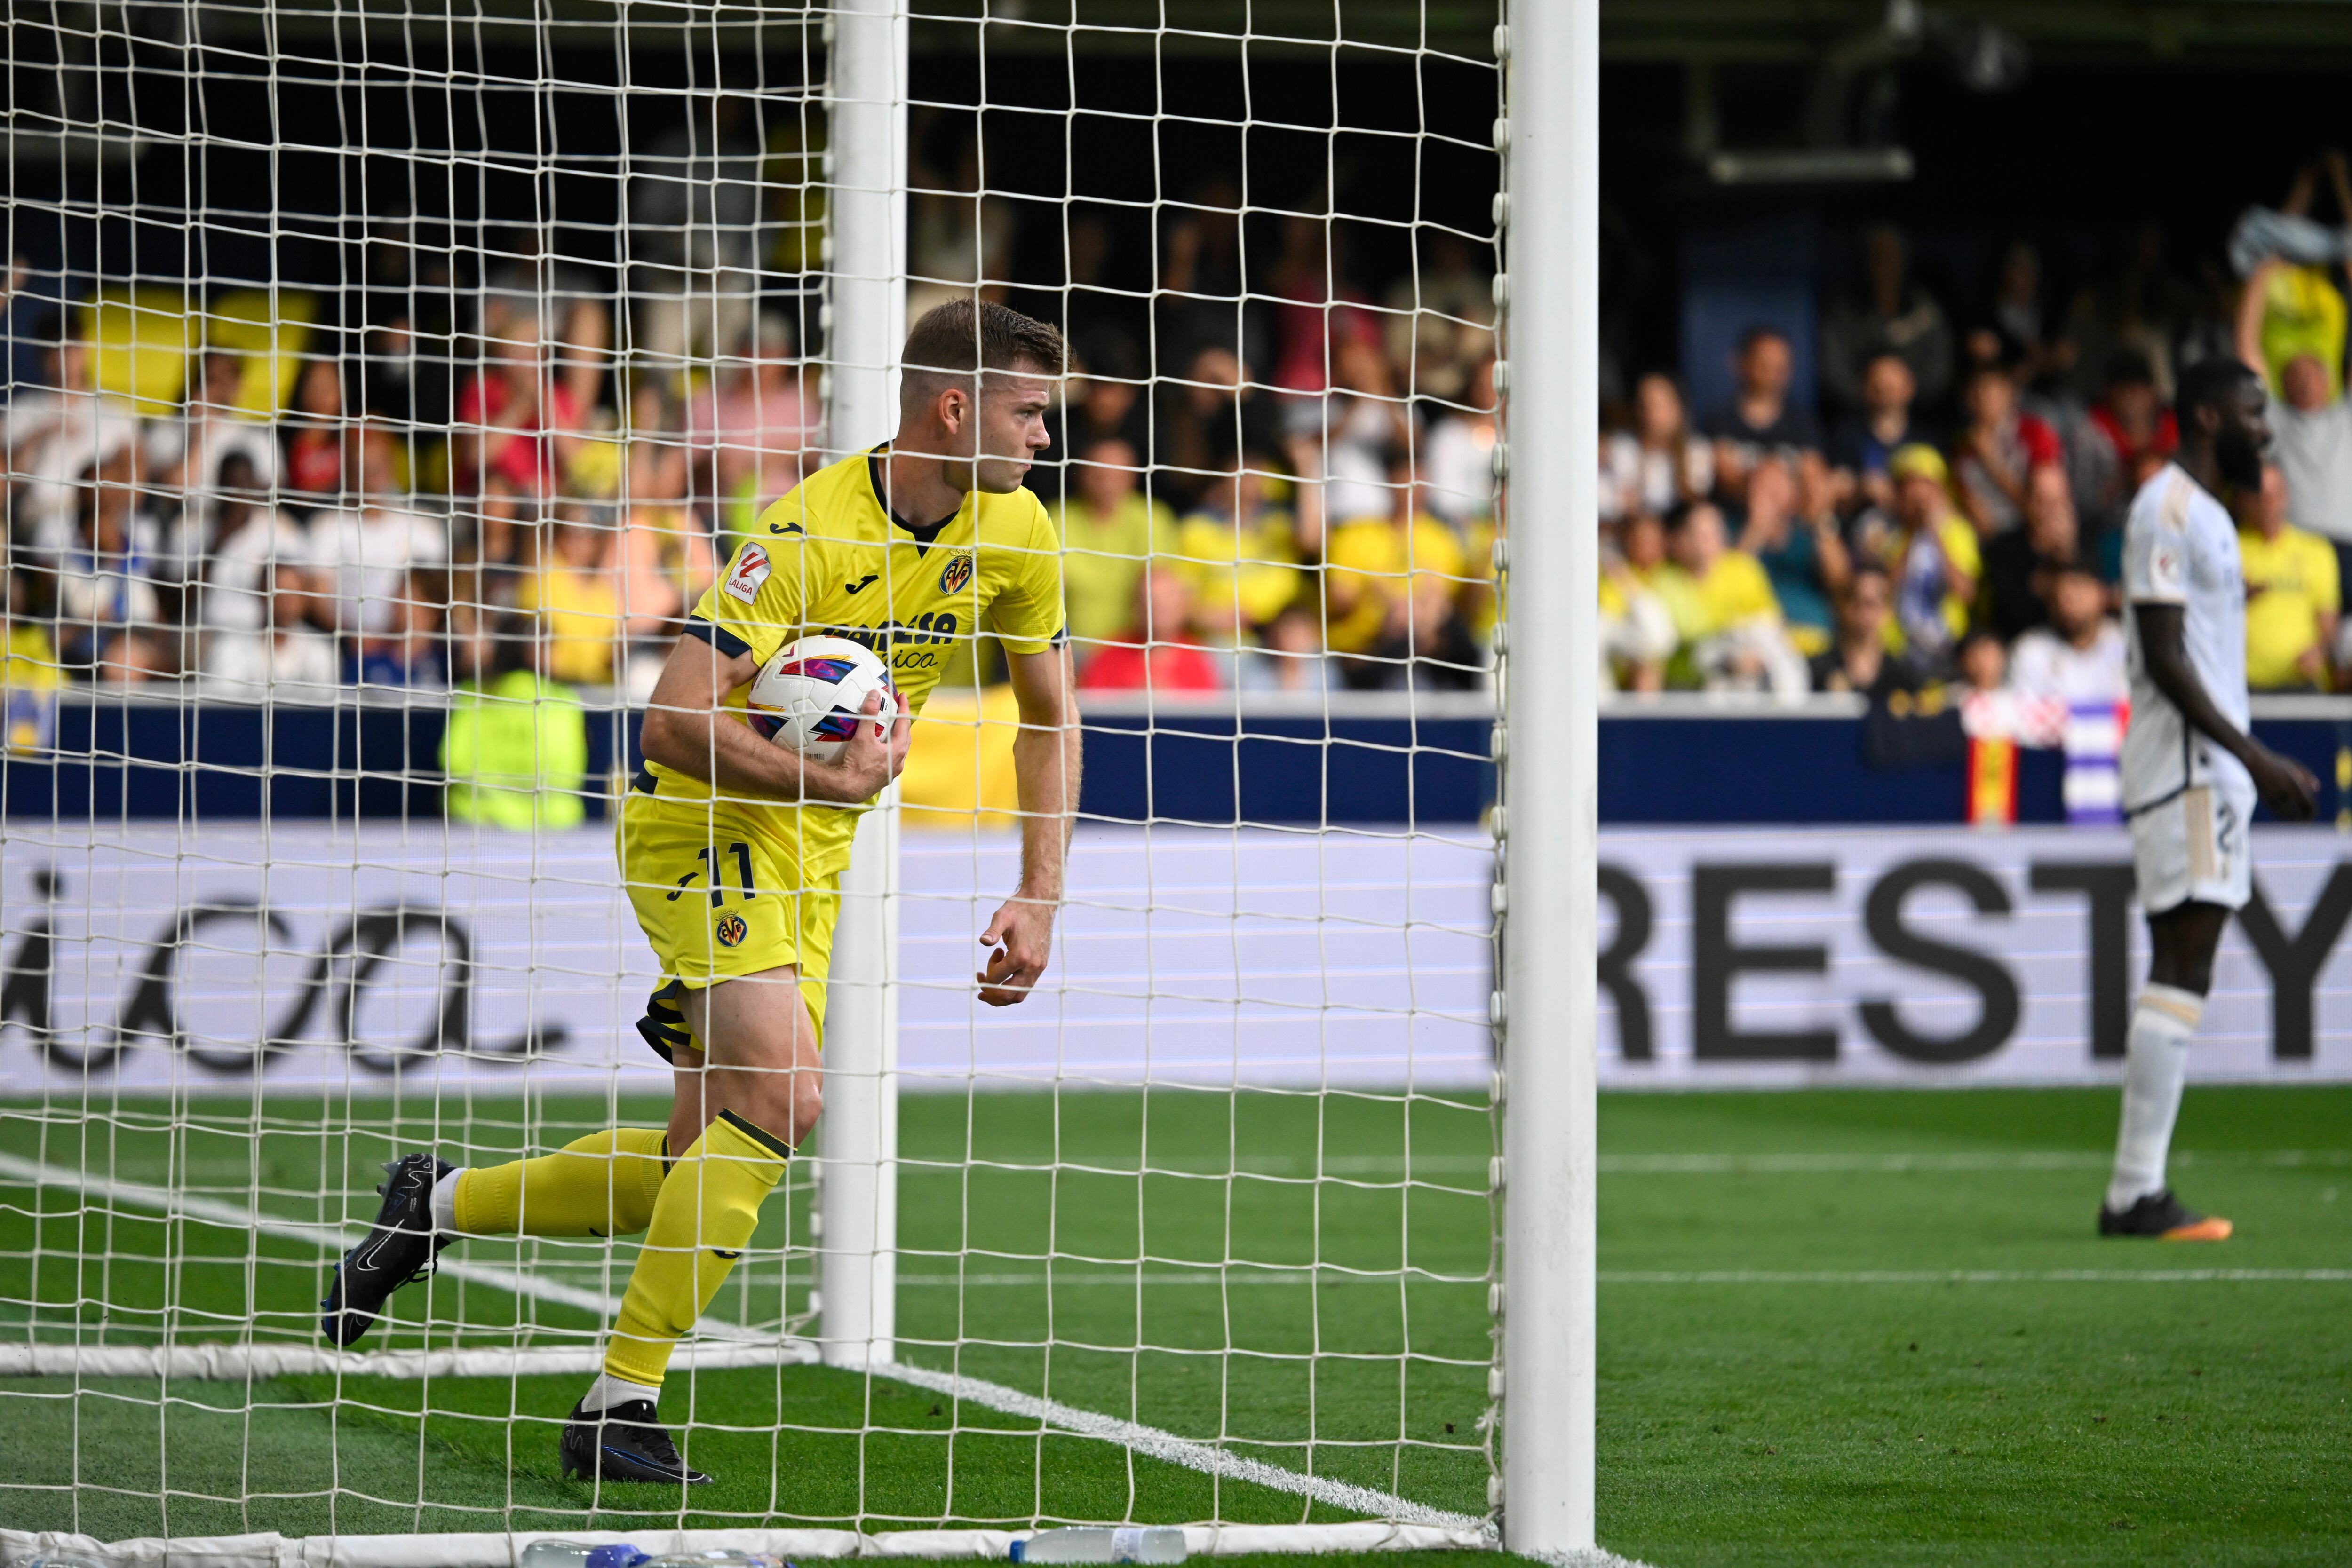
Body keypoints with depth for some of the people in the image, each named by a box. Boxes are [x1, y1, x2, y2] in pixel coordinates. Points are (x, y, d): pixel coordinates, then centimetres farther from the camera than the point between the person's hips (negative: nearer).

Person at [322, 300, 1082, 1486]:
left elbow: (1050, 714, 12)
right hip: (703, 823, -8)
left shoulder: (1011, 532, -1)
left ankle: (440, 1204, 28)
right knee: (782, 1094, -25)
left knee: (706, 1163, 7)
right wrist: (833, 781, -31)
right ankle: (623, 1400, -18)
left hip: (808, 857, 8)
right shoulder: (812, 532, -23)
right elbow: (676, 719, -26)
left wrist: (1039, 896, 4)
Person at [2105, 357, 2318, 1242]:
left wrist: (2261, 772, 22)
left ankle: (2138, 1193, 6)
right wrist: (2256, 758, -22)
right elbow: (2164, 657, -18)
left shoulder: (2207, 514, 20)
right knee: (2181, 967, -13)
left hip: (2213, 768, 10)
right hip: (2184, 770, -10)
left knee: (2181, 972, 7)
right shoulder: (2167, 509, -11)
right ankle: (2136, 1194, -14)